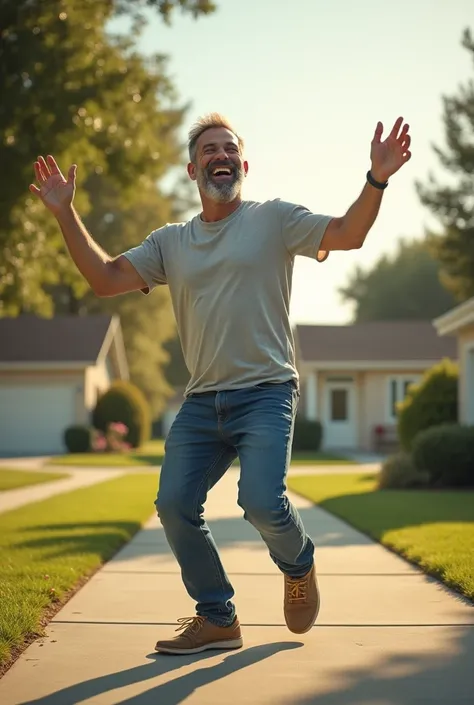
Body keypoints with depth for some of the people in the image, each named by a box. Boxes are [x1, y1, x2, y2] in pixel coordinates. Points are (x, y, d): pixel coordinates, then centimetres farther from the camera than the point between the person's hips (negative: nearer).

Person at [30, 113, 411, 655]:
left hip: (265, 393, -4)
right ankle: (217, 619, 15)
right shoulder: (170, 242, 13)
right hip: (201, 402, 5)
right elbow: (106, 278, 5)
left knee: (261, 501, -21)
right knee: (174, 505, -3)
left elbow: (347, 235, -7)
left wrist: (376, 180, -23)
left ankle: (299, 564, 15)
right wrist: (66, 214, -2)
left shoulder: (274, 219, 3)